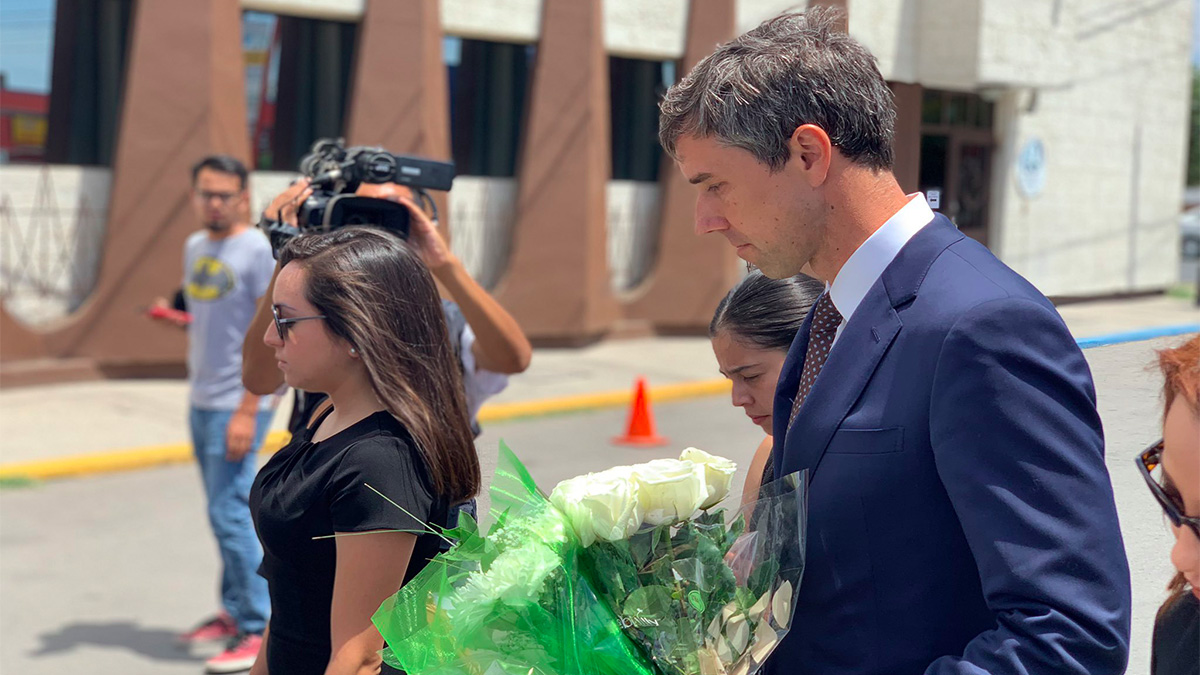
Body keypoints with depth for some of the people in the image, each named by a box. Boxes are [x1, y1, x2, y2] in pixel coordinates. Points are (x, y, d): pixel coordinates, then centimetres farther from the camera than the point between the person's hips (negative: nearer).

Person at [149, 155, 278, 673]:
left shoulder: (257, 251, -12)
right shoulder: (194, 247, 11)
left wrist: (247, 412, -19)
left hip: (237, 407, -7)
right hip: (201, 402, 7)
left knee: (229, 513, -9)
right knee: (226, 512, 15)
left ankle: (258, 632, -2)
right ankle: (234, 613, 26)